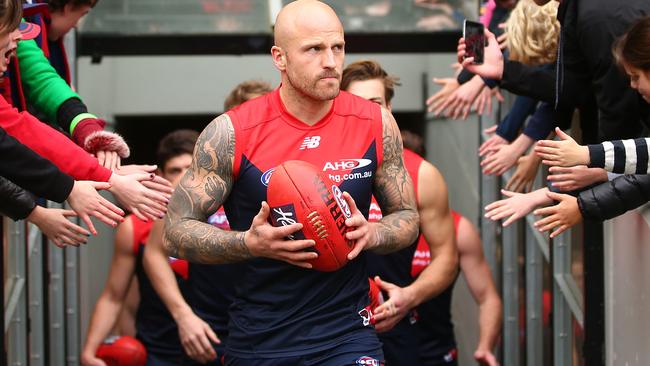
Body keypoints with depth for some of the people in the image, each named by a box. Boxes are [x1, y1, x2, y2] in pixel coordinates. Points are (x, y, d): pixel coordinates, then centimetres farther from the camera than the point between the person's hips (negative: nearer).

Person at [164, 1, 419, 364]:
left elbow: (407, 217, 10)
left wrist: (371, 234, -12)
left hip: (346, 336, 0)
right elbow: (176, 231, -5)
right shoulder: (232, 133, -8)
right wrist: (251, 243, -22)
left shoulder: (376, 123, -1)